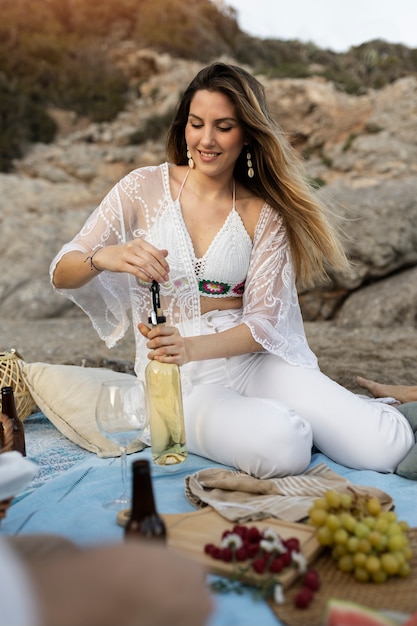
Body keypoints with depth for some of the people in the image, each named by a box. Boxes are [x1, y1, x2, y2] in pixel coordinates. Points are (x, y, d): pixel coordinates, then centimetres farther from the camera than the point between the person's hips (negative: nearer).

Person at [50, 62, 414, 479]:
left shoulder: (264, 214, 3)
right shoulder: (144, 188, 1)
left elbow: (263, 321, -3)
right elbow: (61, 275, -2)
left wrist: (191, 347, -23)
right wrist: (105, 257, -26)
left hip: (251, 361, 2)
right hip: (178, 381, -1)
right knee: (279, 446, -32)